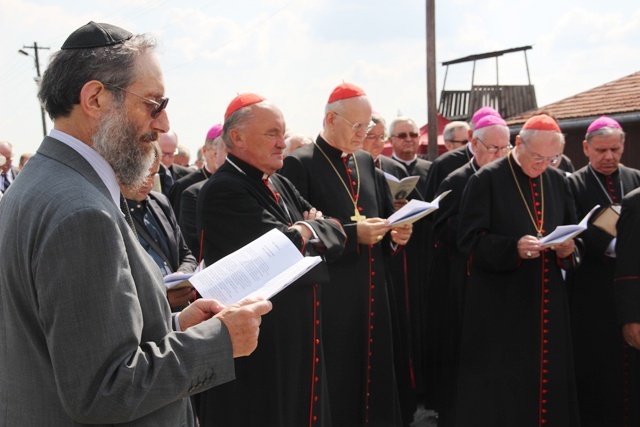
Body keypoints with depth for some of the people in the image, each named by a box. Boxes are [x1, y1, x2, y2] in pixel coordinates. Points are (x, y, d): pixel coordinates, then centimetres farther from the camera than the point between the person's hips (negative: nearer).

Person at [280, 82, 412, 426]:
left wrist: (393, 234, -2)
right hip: (330, 297, -6)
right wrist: (352, 234, -21)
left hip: (372, 293, 6)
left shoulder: (366, 161, 12)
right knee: (336, 386, 3)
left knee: (375, 377, 13)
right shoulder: (299, 163, -9)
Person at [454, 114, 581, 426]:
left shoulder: (558, 181, 9)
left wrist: (567, 249, -9)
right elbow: (469, 240, -11)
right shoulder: (487, 180, -8)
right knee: (501, 386, 1)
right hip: (499, 304, -5)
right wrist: (513, 248, -25)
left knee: (548, 376, 10)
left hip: (548, 300, 5)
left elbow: (572, 233, 14)